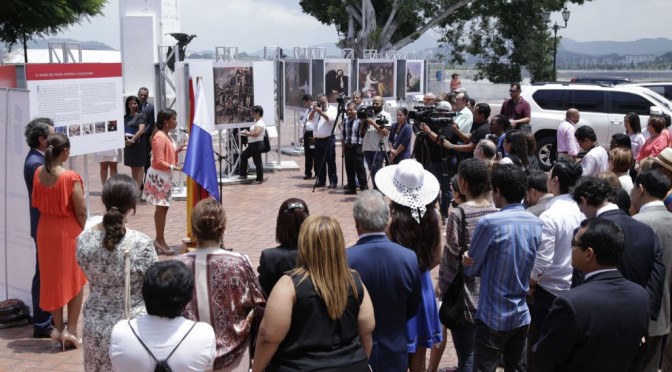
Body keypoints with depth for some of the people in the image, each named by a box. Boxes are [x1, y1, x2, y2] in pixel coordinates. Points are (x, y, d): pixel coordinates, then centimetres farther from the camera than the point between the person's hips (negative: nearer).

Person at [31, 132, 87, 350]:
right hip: (68, 231, -6)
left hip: (45, 230, 6)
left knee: (52, 279, 16)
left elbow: (36, 204, 8)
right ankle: (71, 330, 9)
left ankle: (58, 328, 23)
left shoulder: (39, 173, -3)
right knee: (75, 280, 9)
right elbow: (81, 211, -17)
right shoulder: (70, 177, -22)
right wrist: (84, 230, 0)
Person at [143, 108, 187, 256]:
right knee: (161, 208, -4)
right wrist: (174, 167, -27)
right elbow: (159, 162, -22)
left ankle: (159, 240, 19)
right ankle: (160, 240, 3)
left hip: (165, 176, 10)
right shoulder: (160, 137, -19)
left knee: (162, 208, 12)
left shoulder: (166, 135, 12)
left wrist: (177, 150, 7)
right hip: (159, 176, -10)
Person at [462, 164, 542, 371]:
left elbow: (471, 269, -9)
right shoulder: (536, 224, 2)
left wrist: (468, 261, 13)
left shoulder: (489, 223, -18)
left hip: (493, 317, -6)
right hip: (521, 315, 6)